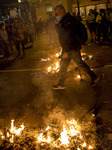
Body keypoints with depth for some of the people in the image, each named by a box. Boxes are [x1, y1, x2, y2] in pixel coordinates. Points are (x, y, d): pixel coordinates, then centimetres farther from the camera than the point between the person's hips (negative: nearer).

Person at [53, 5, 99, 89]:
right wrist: (57, 24, 5)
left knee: (80, 64, 3)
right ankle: (61, 84, 27)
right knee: (63, 66, 14)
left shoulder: (68, 20, -20)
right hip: (67, 48, 10)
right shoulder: (62, 20, 11)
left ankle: (94, 78, 23)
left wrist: (67, 51, -26)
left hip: (72, 48, -10)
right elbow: (60, 33, 22)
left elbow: (70, 37, -25)